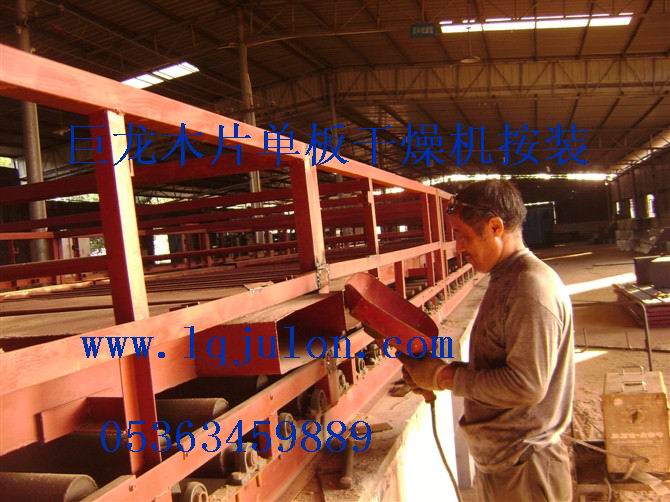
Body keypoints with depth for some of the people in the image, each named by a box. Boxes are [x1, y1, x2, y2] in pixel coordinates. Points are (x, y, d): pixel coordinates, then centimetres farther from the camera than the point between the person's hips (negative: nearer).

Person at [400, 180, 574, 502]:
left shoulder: (531, 288, -22)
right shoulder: (504, 280, 8)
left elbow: (526, 384, -26)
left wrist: (446, 377, -19)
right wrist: (432, 373, -1)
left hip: (522, 471, -8)